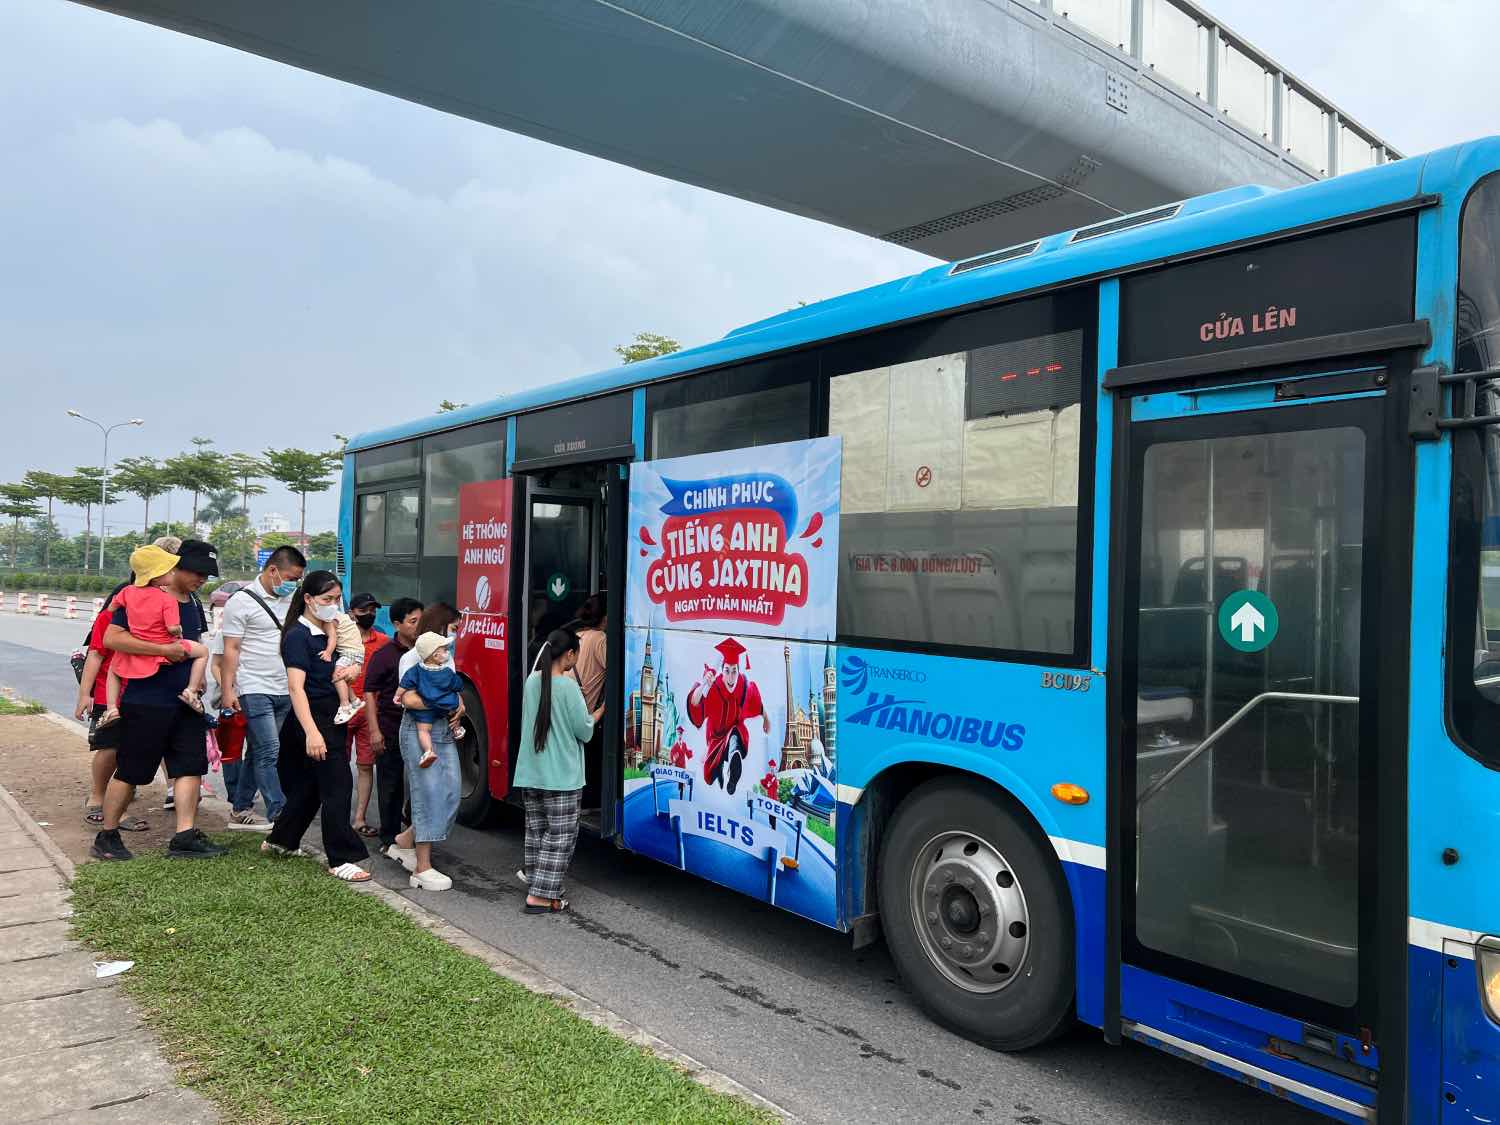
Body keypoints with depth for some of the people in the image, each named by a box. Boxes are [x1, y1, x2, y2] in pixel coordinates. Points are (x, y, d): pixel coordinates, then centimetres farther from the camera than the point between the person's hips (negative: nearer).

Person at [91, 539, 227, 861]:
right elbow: (112, 638, -21)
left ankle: (185, 837, 4)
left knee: (190, 767, 1)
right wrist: (165, 650, -24)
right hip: (146, 702, -7)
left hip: (185, 702, 7)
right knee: (130, 772, 3)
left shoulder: (195, 605, 13)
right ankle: (106, 836, 20)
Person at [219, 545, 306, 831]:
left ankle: (240, 810, 22)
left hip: (284, 690, 6)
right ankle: (280, 817, -8)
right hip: (255, 690, -6)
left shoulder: (290, 600, 13)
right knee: (268, 752, -9)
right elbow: (231, 649, -6)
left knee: (259, 752, 12)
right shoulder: (242, 601, -5)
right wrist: (227, 689, -10)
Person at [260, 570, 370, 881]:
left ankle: (280, 841, 35)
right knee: (338, 786, -8)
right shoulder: (298, 636, -13)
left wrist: (352, 669, -2)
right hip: (314, 719, -8)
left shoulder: (331, 632, 11)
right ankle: (341, 860, -3)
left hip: (334, 720, 8)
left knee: (311, 785, 18)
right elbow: (296, 687, -21)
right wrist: (311, 732, -30)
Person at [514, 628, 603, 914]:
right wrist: (598, 713, 7)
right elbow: (584, 731, -11)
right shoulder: (568, 686, -16)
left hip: (530, 773, 7)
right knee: (560, 834, 3)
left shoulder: (532, 681, 3)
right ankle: (541, 896, 2)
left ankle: (536, 885, 24)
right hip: (561, 775, -7)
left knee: (536, 830, 16)